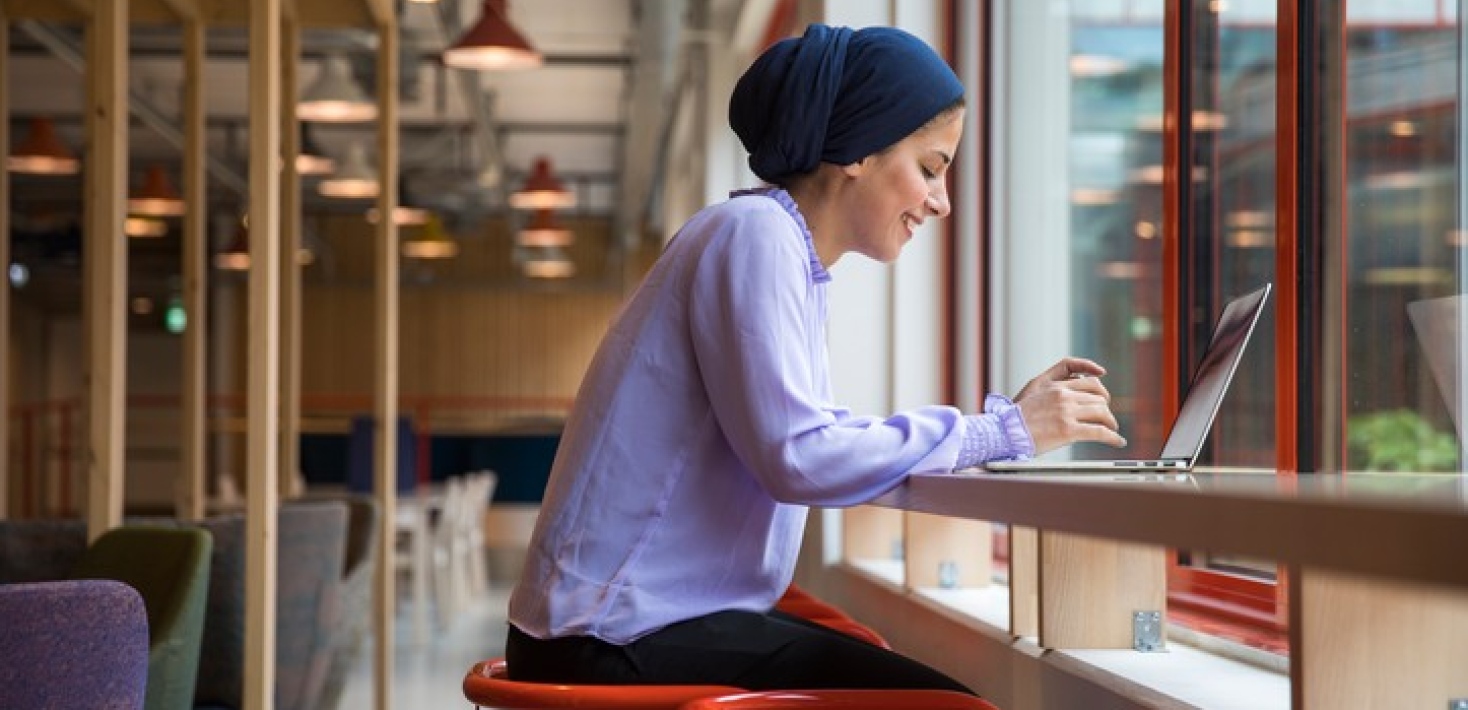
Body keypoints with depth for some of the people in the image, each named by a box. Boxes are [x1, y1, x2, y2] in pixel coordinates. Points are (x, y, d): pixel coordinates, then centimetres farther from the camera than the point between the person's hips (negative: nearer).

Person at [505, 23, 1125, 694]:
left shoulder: (784, 245, 14)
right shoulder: (755, 233, -14)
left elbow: (828, 441, 7)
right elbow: (797, 457, -23)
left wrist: (1007, 419, 3)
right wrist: (999, 431, -15)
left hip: (669, 618, 9)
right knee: (950, 701, -14)